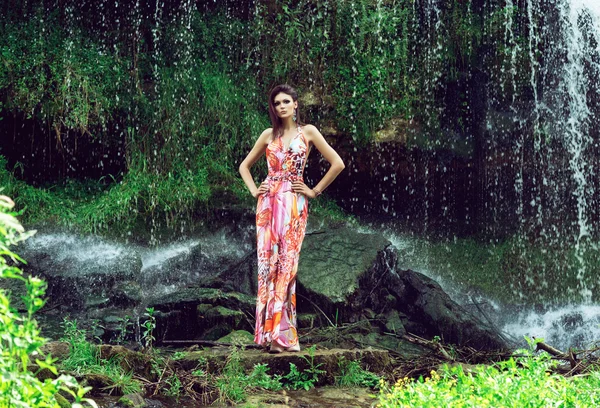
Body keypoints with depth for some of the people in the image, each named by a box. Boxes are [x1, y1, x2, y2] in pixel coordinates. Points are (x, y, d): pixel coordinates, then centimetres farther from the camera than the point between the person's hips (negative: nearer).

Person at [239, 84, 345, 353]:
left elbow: (337, 164, 1)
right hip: (268, 204, 3)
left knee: (286, 265, -8)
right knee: (268, 264, -4)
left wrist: (314, 191, 0)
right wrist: (254, 190, 8)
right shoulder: (269, 135, 13)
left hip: (294, 205, -3)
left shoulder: (307, 132, 5)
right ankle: (273, 331, -1)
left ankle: (281, 335, -8)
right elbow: (245, 165, 23)